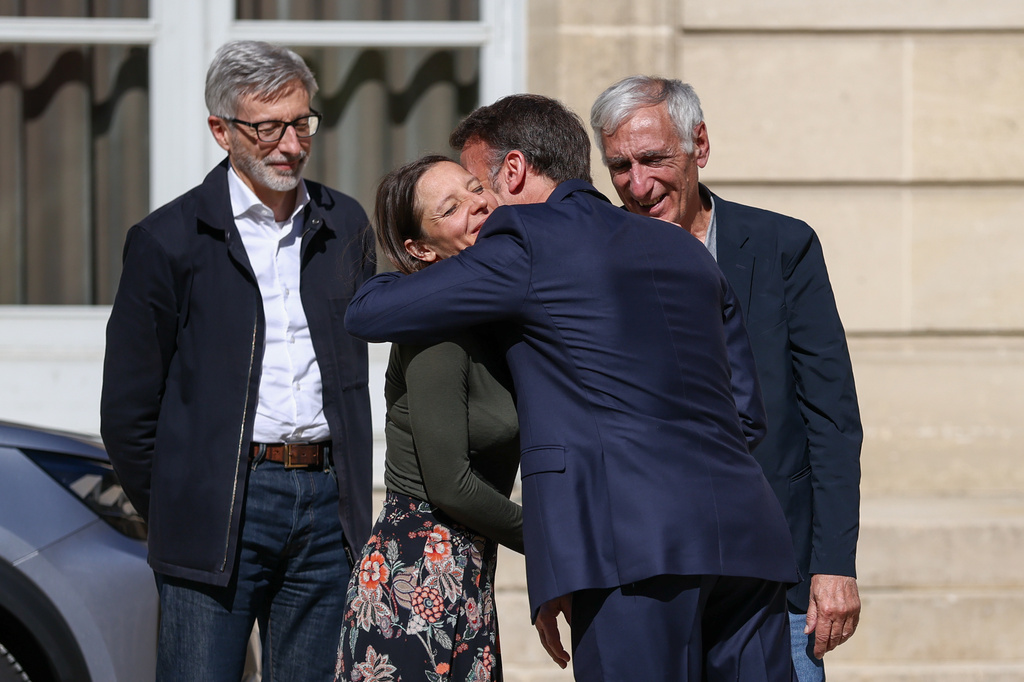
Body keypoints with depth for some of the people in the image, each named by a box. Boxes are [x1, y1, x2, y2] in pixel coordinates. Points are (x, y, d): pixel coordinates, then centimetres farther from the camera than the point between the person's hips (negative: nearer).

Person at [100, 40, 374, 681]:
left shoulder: (345, 225, 11)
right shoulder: (169, 239, -2)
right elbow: (128, 410, 1)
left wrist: (349, 497, 14)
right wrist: (176, 515, 2)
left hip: (325, 502, 4)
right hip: (222, 505, -4)